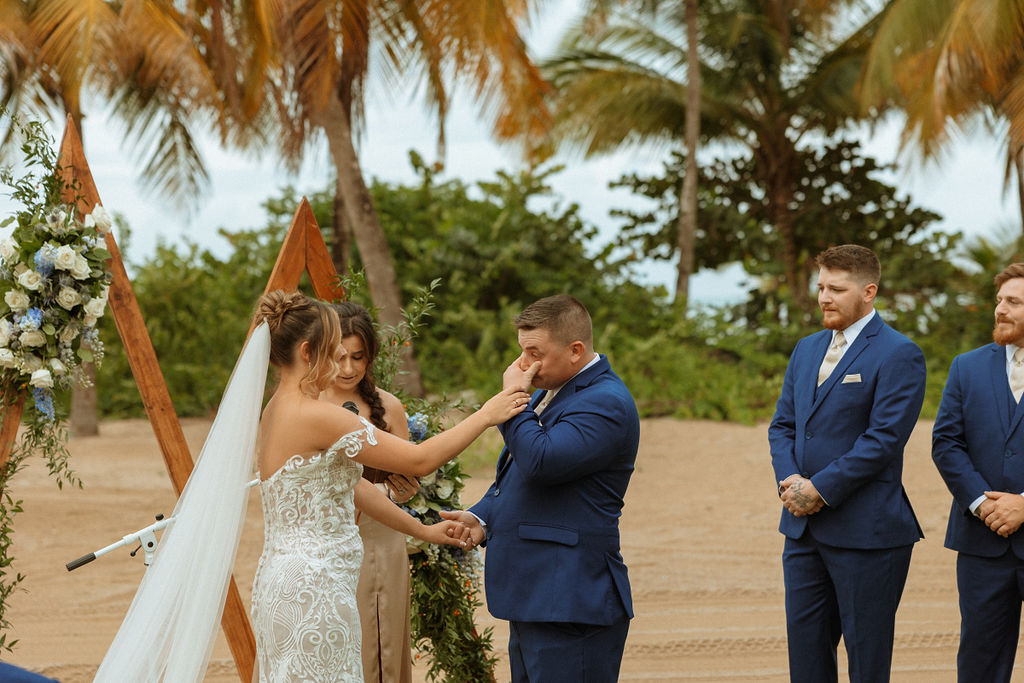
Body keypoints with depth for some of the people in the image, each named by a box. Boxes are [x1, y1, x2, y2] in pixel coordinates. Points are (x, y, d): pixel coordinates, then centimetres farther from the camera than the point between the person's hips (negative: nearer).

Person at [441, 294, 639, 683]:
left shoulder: (605, 403, -15)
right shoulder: (550, 392, 18)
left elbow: (541, 463, -28)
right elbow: (517, 475, 27)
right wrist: (482, 517, 8)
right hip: (531, 595, 10)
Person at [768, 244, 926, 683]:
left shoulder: (898, 355, -10)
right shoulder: (807, 350, 15)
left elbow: (883, 439, -17)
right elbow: (783, 425, 14)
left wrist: (821, 489, -17)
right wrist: (789, 479, -6)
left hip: (865, 532, -7)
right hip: (804, 529, 7)